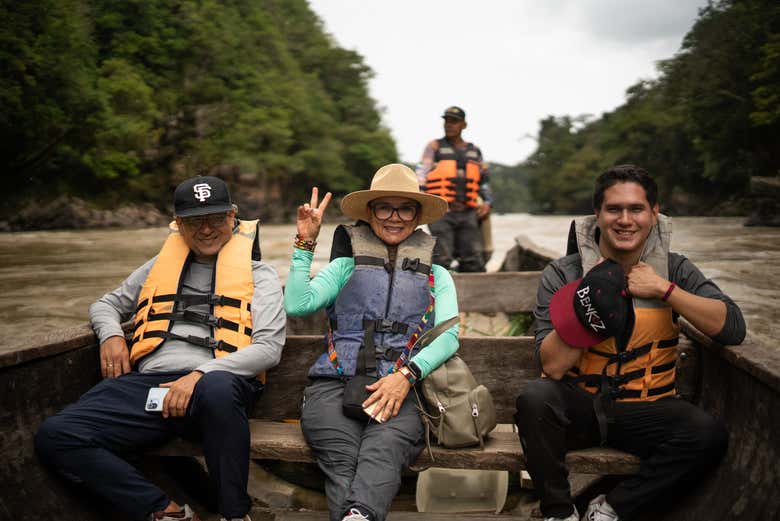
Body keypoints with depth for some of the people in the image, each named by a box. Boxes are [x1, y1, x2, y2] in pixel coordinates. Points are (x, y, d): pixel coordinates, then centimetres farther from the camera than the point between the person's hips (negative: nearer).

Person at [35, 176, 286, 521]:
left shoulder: (258, 275, 11)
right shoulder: (161, 265, 24)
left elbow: (269, 348, -1)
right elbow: (106, 304, 35)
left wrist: (201, 375, -15)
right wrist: (111, 334, 10)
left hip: (214, 386, -4)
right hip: (148, 382, 4)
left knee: (218, 388, -41)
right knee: (54, 436, -18)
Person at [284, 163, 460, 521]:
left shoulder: (436, 276, 24)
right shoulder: (346, 266, 23)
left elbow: (448, 334, 6)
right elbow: (296, 305, 6)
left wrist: (406, 375, -11)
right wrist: (305, 244, 7)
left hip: (401, 389, -1)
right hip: (335, 384, 1)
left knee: (384, 450, -36)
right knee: (342, 459, -33)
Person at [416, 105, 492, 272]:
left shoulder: (474, 151, 18)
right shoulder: (435, 147, 8)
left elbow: (484, 180, 27)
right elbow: (421, 175, -1)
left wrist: (487, 202, 13)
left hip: (467, 214, 3)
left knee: (474, 261, -1)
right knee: (442, 259, -10)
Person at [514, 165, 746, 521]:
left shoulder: (673, 270, 2)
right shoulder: (562, 275, -6)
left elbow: (733, 330, -11)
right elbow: (553, 367, -13)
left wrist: (664, 289, -17)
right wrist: (587, 306, -24)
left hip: (643, 412, 2)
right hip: (577, 408, -1)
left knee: (710, 434, -26)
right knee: (535, 398, -32)